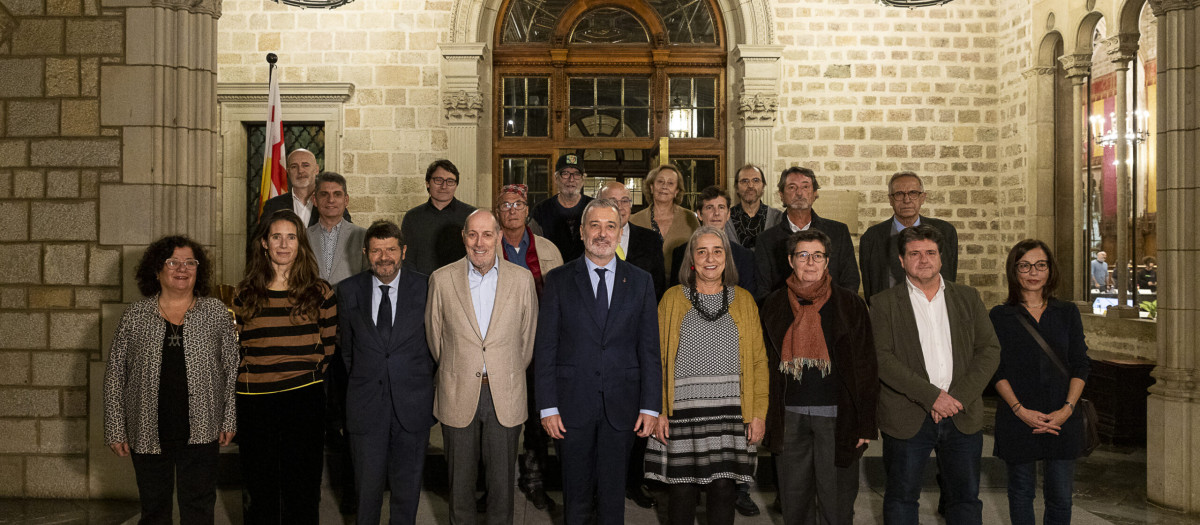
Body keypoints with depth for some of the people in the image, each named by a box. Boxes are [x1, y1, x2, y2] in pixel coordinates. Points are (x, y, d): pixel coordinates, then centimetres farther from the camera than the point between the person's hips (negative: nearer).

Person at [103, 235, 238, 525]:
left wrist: (229, 421, -1)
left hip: (201, 433, 0)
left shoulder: (216, 312, 2)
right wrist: (115, 430, 1)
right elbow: (115, 374, 4)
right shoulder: (135, 316, 2)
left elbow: (232, 368, 3)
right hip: (147, 434, 1)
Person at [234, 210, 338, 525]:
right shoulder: (246, 294, 6)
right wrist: (251, 379, 4)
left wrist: (309, 375, 3)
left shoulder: (319, 293, 2)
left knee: (302, 487, 6)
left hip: (305, 398, -1)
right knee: (259, 487, 12)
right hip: (254, 401, 2)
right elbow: (236, 346, 12)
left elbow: (328, 345, 7)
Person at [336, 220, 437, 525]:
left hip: (411, 405, 0)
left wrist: (419, 381, 4)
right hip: (365, 406, 1)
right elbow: (346, 346, 10)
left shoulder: (424, 288, -3)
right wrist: (363, 380, 9)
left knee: (407, 486, 12)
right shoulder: (349, 290, 1)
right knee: (367, 487, 9)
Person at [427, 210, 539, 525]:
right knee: (460, 479, 13)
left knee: (502, 479, 10)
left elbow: (528, 337, 7)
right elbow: (434, 335, 7)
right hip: (458, 396, 0)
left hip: (506, 397, 0)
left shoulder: (522, 280, -2)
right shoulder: (441, 279, -2)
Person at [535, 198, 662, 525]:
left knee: (614, 494, 9)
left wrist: (650, 406, -2)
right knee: (576, 497, 8)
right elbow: (545, 348, 0)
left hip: (622, 407, 1)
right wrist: (548, 407, -6)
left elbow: (650, 349, 4)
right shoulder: (559, 280, 2)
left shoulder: (640, 281, 6)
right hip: (573, 404, -1)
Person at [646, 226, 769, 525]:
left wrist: (759, 413, 0)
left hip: (731, 414, 1)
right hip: (683, 412, -1)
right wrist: (658, 411, -5)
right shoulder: (672, 299, 6)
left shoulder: (744, 300, 10)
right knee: (682, 492, 2)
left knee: (724, 492, 3)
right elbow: (657, 359, 4)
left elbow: (758, 360, 8)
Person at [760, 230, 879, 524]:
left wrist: (866, 424, -4)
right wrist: (764, 417, 6)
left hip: (837, 416, -2)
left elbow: (866, 368, 0)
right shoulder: (774, 306, 7)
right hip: (789, 417, 2)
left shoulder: (849, 305, 1)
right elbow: (766, 364, 11)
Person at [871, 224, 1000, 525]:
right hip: (907, 418, -3)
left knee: (966, 498, 12)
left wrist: (958, 397, -10)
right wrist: (931, 396, -17)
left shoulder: (968, 298, 10)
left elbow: (989, 350, 3)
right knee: (901, 498, 7)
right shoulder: (884, 303, 0)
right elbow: (882, 359, -10)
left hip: (963, 417, 3)